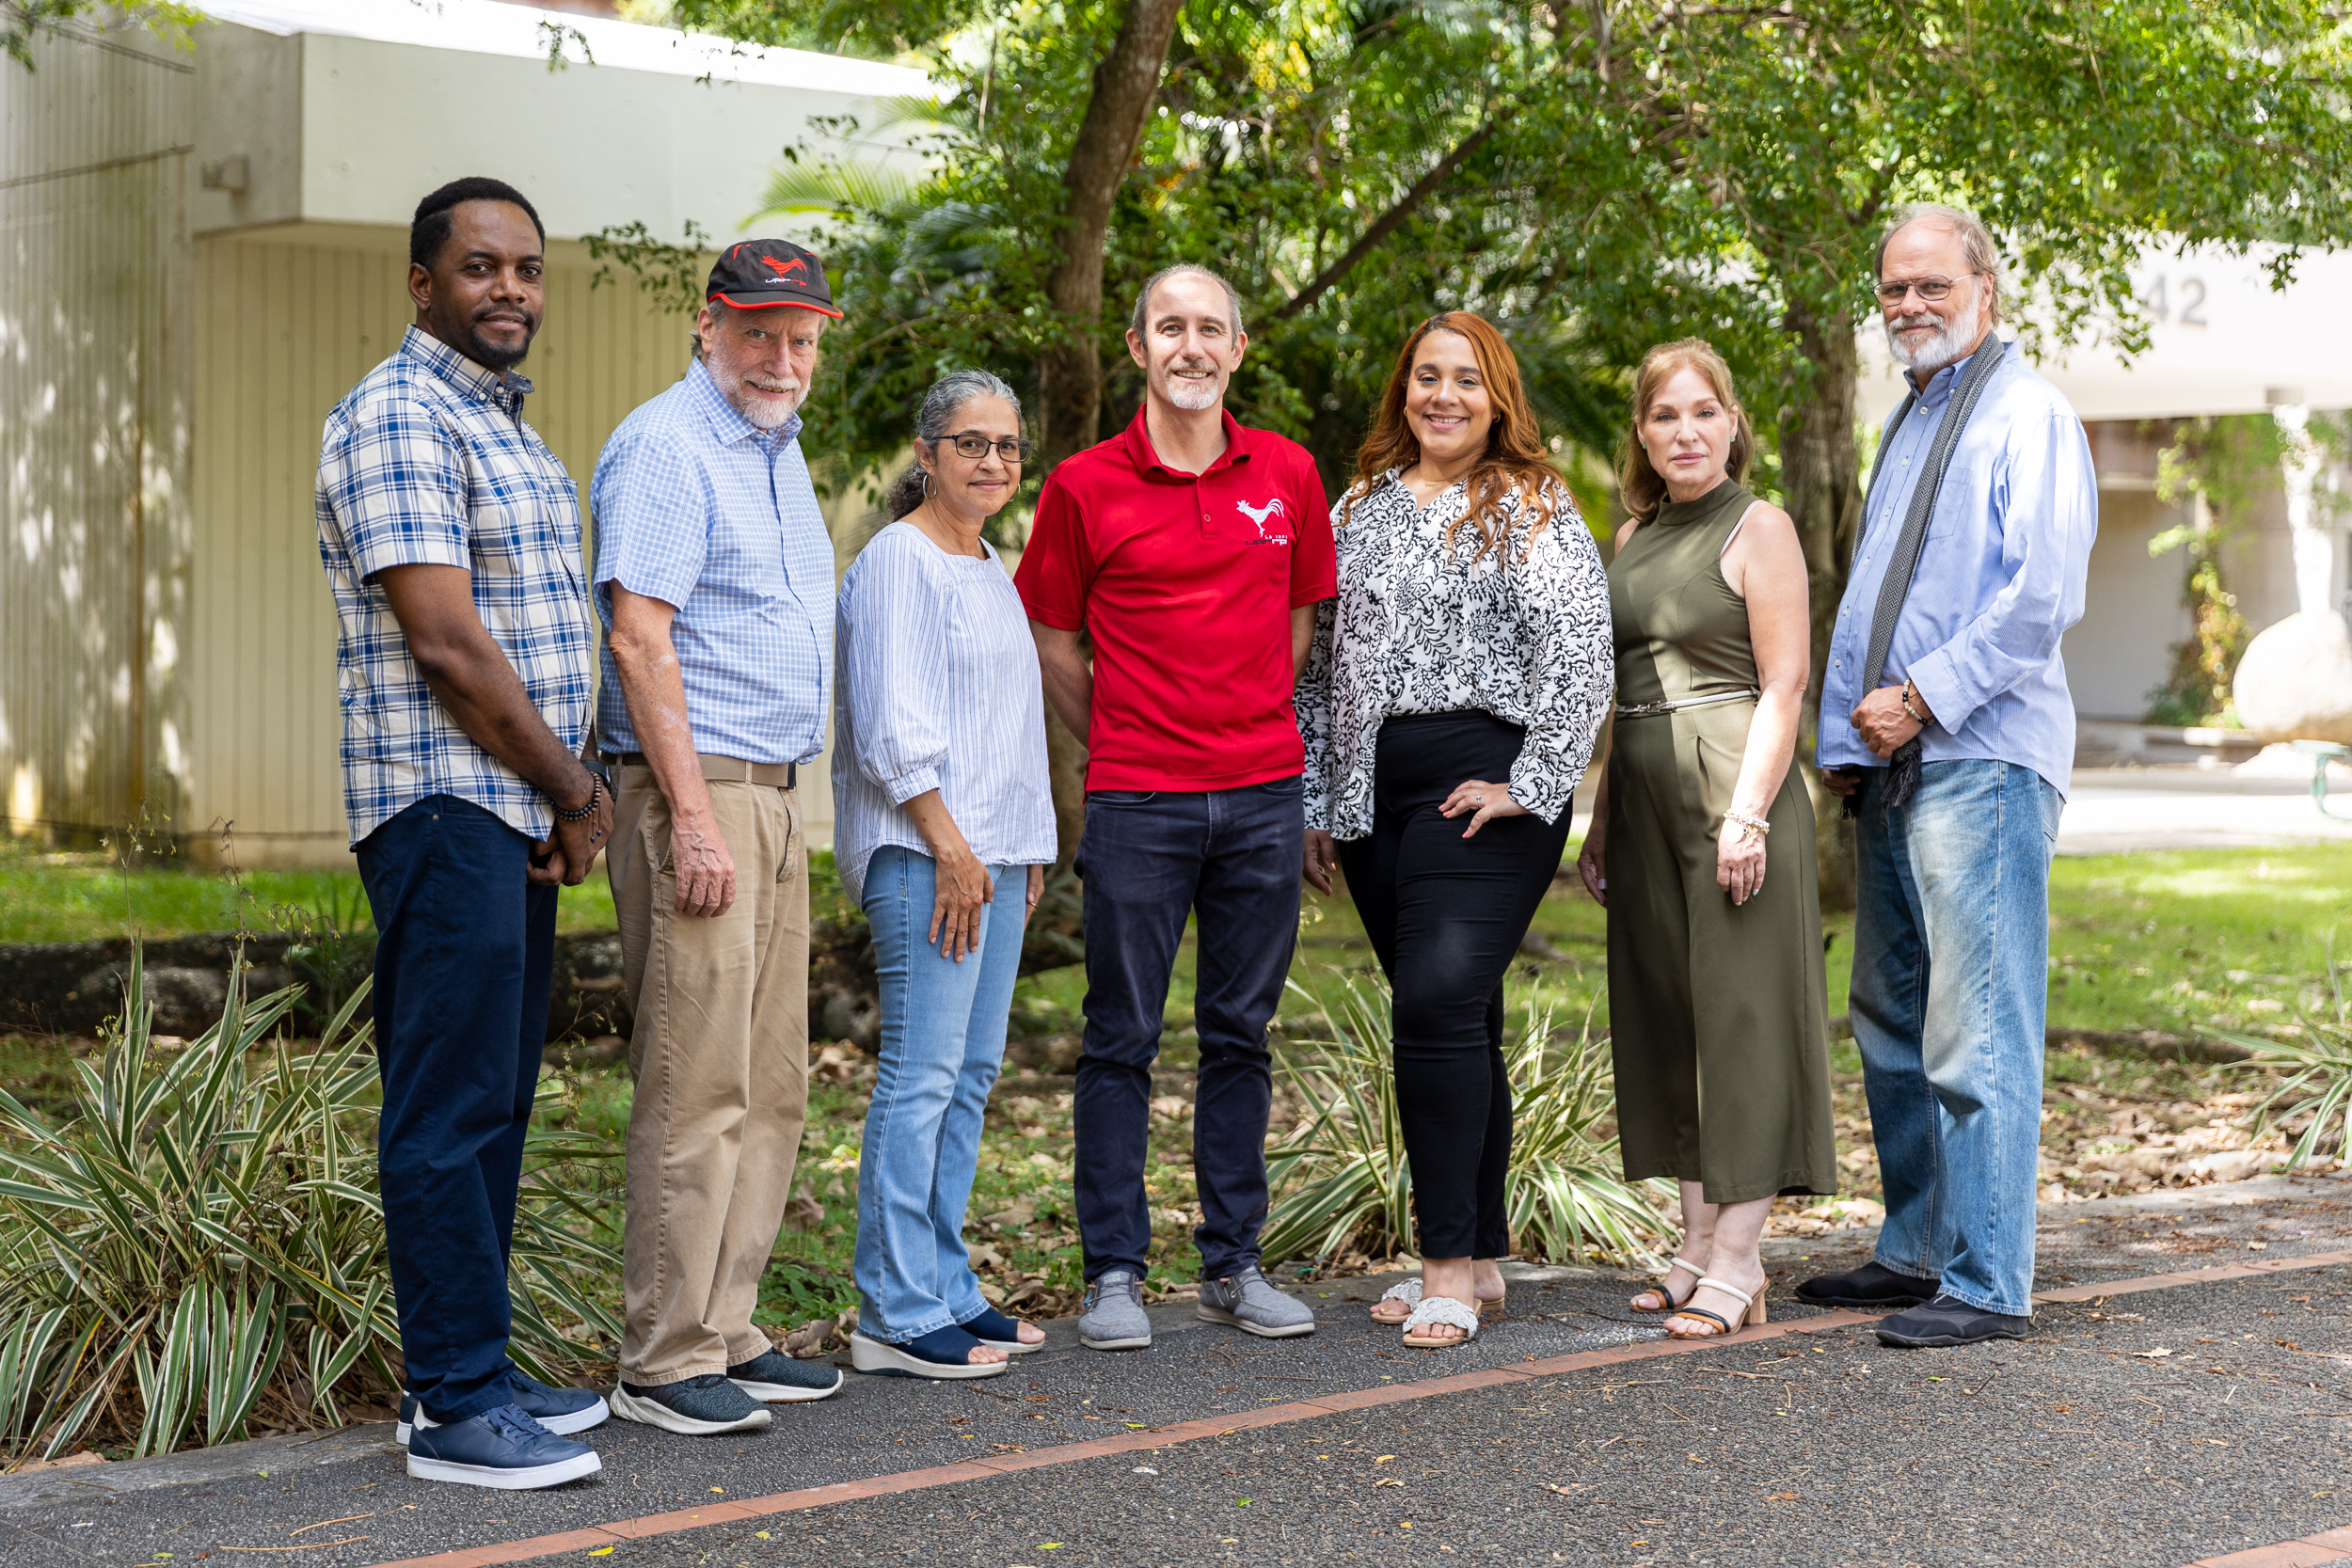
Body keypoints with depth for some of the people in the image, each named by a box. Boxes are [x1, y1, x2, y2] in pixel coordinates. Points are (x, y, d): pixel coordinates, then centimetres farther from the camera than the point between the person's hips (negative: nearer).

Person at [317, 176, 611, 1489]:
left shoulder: (508, 425, 19)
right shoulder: (399, 420, -11)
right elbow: (446, 647, -17)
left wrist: (575, 791, 8)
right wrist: (574, 793, -9)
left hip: (522, 810, 10)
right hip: (445, 807, -9)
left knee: (497, 1099, 12)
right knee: (451, 1106, -7)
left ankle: (476, 1369, 19)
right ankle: (454, 1407, -3)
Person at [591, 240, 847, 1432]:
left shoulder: (777, 448, 18)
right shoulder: (667, 445, -11)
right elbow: (638, 638, -18)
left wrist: (768, 802, 20)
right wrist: (693, 819, -22)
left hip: (771, 797, 10)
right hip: (693, 795, -10)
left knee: (770, 1088, 11)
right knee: (698, 1090, -9)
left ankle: (725, 1334, 18)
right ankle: (664, 1364, -3)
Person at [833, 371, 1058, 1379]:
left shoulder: (990, 568, 20)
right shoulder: (896, 559, -7)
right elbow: (891, 719, -14)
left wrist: (1029, 845, 19)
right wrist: (949, 844, -17)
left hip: (993, 848, 9)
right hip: (922, 849, -9)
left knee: (973, 1071, 9)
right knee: (922, 1073, -10)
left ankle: (945, 1289, 15)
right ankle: (897, 1314, -7)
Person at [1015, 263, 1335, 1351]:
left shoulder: (1288, 474, 6)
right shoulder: (1086, 485, -1)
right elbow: (1048, 640, 7)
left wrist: (1251, 731, 14)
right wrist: (1121, 745, 9)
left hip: (1263, 795, 3)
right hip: (1136, 804, -3)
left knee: (1240, 1034, 9)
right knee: (1122, 1039, 2)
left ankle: (1233, 1264, 18)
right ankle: (1114, 1272, 8)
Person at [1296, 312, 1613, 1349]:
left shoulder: (1533, 510, -1)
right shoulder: (1361, 507, 16)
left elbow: (1583, 651, -9)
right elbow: (1324, 659, 18)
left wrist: (1532, 785, -14)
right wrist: (1313, 799, 14)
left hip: (1480, 786, -6)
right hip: (1373, 791, 6)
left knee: (1441, 1002, -16)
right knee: (1454, 1021, 9)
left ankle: (1450, 1264, -12)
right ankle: (1479, 1259, 15)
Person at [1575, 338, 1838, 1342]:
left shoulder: (1758, 528, -4)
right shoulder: (1634, 537, 16)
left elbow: (1784, 686, -10)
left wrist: (1748, 813, -19)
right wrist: (1601, 818, 16)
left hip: (1732, 784, -7)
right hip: (1647, 798, 8)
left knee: (1738, 1019, -5)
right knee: (1666, 1022, 8)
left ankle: (1737, 1270, -3)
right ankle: (1699, 1250, 15)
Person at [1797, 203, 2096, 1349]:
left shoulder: (2028, 415, -6)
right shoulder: (1909, 422, 21)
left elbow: (2043, 598, -16)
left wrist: (1924, 697, -16)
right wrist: (1845, 739, 15)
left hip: (1982, 761, -9)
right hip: (1896, 769, 9)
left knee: (1976, 1035, -9)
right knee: (1892, 1024, 13)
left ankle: (1988, 1285, -5)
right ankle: (1917, 1251, 23)